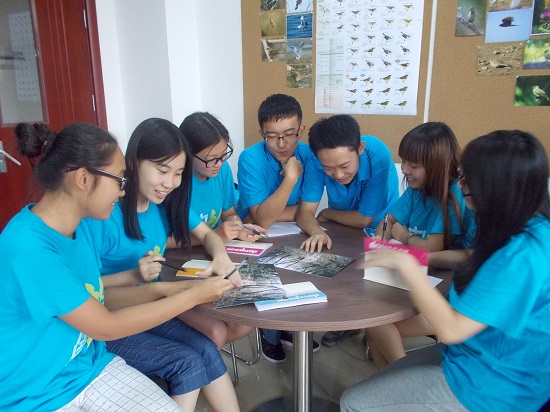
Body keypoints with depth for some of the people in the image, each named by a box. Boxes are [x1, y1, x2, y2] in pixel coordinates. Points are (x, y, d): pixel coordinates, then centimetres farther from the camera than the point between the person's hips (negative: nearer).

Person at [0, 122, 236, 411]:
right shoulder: (29, 248, -28)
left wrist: (159, 289, -7)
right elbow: (106, 327, -21)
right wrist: (193, 296, -17)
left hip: (91, 365, 7)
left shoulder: (77, 225, -2)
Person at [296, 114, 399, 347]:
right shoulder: (318, 161, -23)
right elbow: (305, 211, -19)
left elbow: (364, 219, -26)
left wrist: (327, 214, -11)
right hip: (341, 231, 4)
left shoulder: (378, 157, -33)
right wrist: (316, 231, -40)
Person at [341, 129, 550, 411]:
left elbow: (451, 329, -30)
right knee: (381, 381, 21)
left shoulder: (521, 256, -31)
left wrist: (405, 265, -23)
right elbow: (480, 263, 14)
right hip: (479, 356, 9)